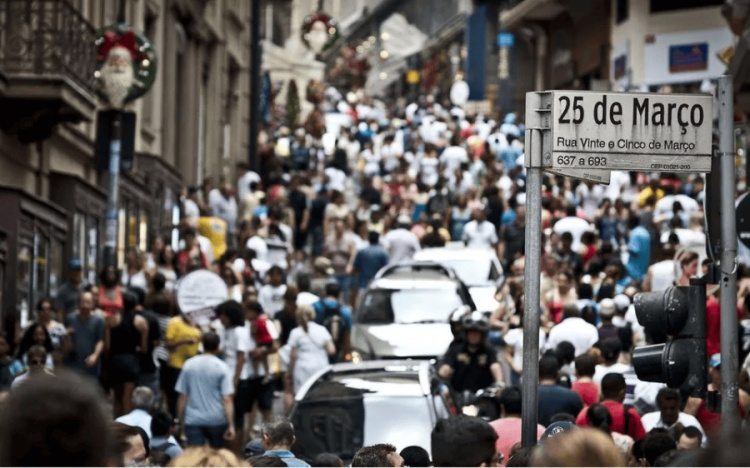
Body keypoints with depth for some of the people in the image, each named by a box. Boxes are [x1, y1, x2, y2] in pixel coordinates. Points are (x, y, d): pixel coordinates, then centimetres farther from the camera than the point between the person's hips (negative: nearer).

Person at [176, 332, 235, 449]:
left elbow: (182, 397, 4)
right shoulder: (222, 368, -5)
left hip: (193, 421, 1)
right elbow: (227, 399, -11)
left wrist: (181, 421, 13)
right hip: (216, 420, -1)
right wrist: (231, 425, -11)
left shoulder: (189, 365, 2)